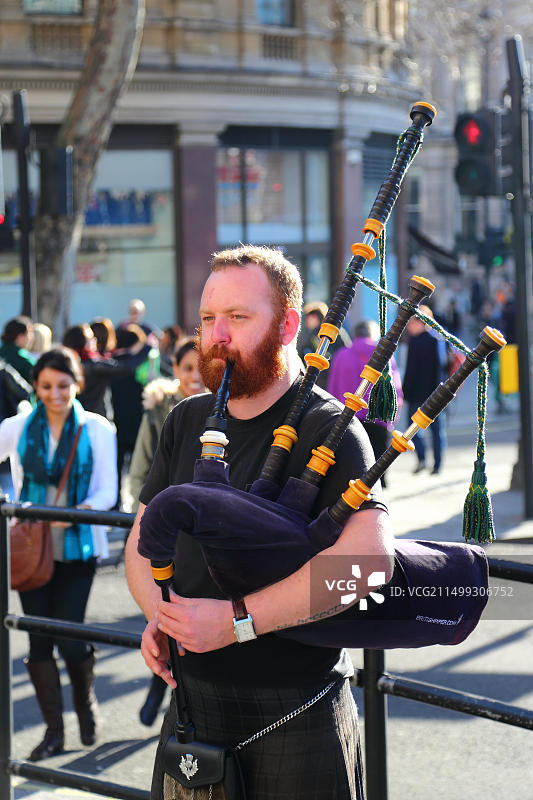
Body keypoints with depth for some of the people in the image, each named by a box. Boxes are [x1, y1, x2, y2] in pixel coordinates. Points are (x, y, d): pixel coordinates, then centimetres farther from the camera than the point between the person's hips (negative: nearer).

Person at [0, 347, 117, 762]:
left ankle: (86, 701, 24)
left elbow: (107, 493, -4)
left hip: (77, 546, -2)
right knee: (40, 639, 3)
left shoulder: (97, 430, 1)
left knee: (70, 637, -7)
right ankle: (54, 730, 15)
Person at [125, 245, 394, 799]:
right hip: (195, 701, 6)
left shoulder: (328, 429, -13)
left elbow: (371, 556, -26)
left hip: (295, 715, -5)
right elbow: (143, 540, 13)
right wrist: (159, 617, -10)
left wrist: (235, 619, -26)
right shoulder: (186, 422, 9)